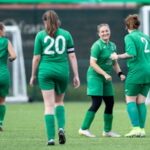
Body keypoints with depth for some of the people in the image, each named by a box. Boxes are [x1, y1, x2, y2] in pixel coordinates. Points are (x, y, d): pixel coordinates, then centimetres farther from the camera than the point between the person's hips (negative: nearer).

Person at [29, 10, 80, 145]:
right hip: (62, 71, 2)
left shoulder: (40, 35, 1)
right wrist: (76, 75, 7)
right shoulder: (66, 34, 5)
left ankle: (51, 137, -7)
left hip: (45, 71, -2)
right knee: (59, 101, 21)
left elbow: (36, 58, 1)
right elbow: (72, 56, 3)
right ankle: (61, 127, -2)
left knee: (49, 105, 0)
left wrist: (33, 75, 12)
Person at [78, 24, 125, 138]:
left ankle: (107, 130, 18)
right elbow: (92, 63, -18)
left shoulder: (112, 46, 11)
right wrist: (105, 74, -23)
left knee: (110, 103, 7)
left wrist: (120, 73, 6)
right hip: (95, 76, -8)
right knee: (97, 103, -14)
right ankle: (84, 128, -9)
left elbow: (114, 63, 22)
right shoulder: (97, 46, -13)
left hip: (106, 78, 8)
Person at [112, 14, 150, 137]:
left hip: (136, 72, -6)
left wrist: (118, 57, -9)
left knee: (130, 101, 2)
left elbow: (131, 53, -21)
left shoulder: (129, 37, -7)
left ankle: (136, 128, -7)